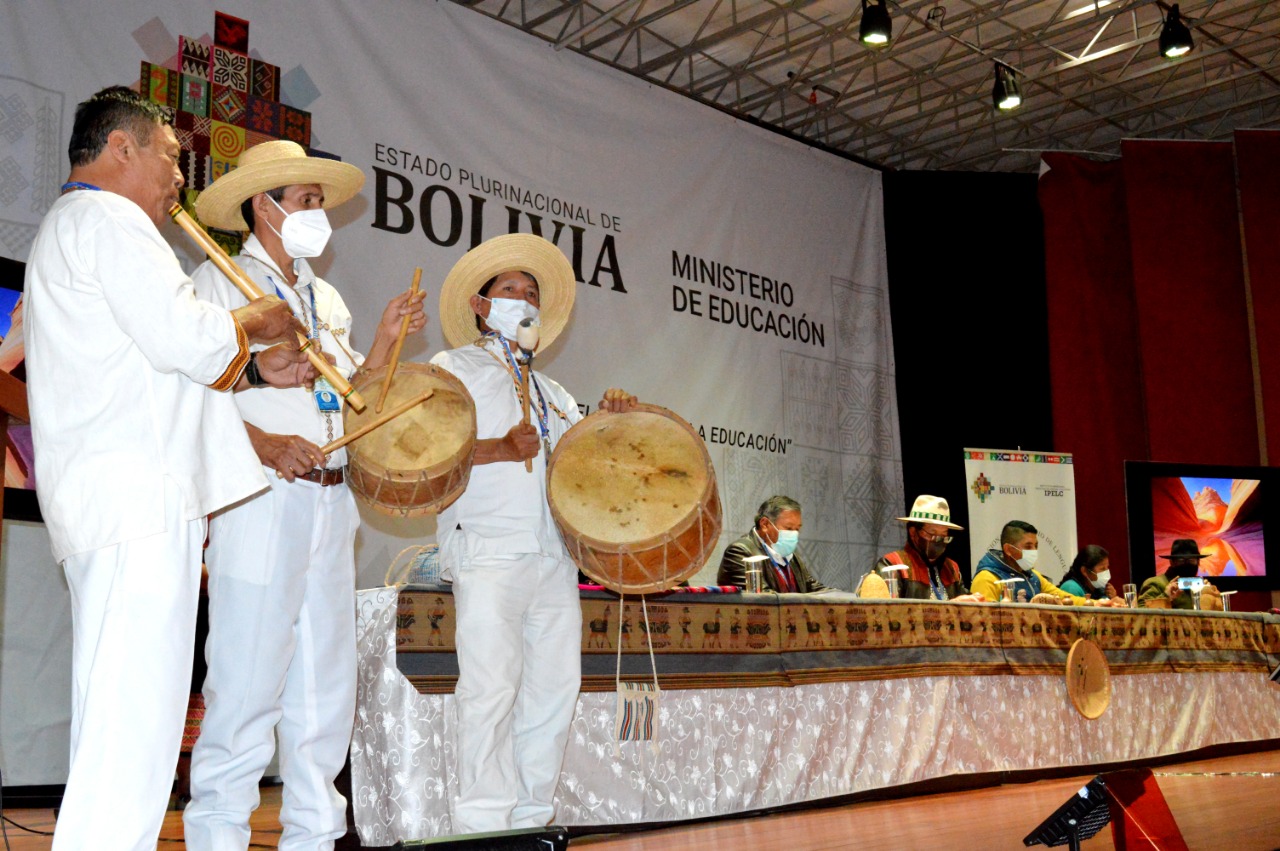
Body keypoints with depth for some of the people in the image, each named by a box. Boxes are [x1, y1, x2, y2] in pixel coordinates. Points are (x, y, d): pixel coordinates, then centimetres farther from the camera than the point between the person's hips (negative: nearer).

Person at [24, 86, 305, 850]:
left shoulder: (65, 229, 30)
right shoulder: (107, 218, -3)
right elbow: (185, 337, -16)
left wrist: (255, 367, 16)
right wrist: (260, 321, 3)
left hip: (104, 496, 11)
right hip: (138, 494, -11)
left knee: (114, 721, 11)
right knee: (134, 723, -13)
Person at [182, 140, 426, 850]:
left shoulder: (326, 299, 22)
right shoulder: (221, 281, 2)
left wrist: (388, 335, 9)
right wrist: (265, 444, -23)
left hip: (331, 505, 7)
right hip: (260, 501, -7)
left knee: (327, 683, 9)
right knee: (248, 682, -7)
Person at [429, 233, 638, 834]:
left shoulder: (548, 390, 29)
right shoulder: (453, 368, 11)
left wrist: (610, 418, 2)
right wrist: (498, 449, -19)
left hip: (552, 554, 6)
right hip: (487, 552, -6)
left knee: (555, 683, 1)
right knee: (492, 684, -12)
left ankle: (529, 818, 10)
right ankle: (483, 824, -6)